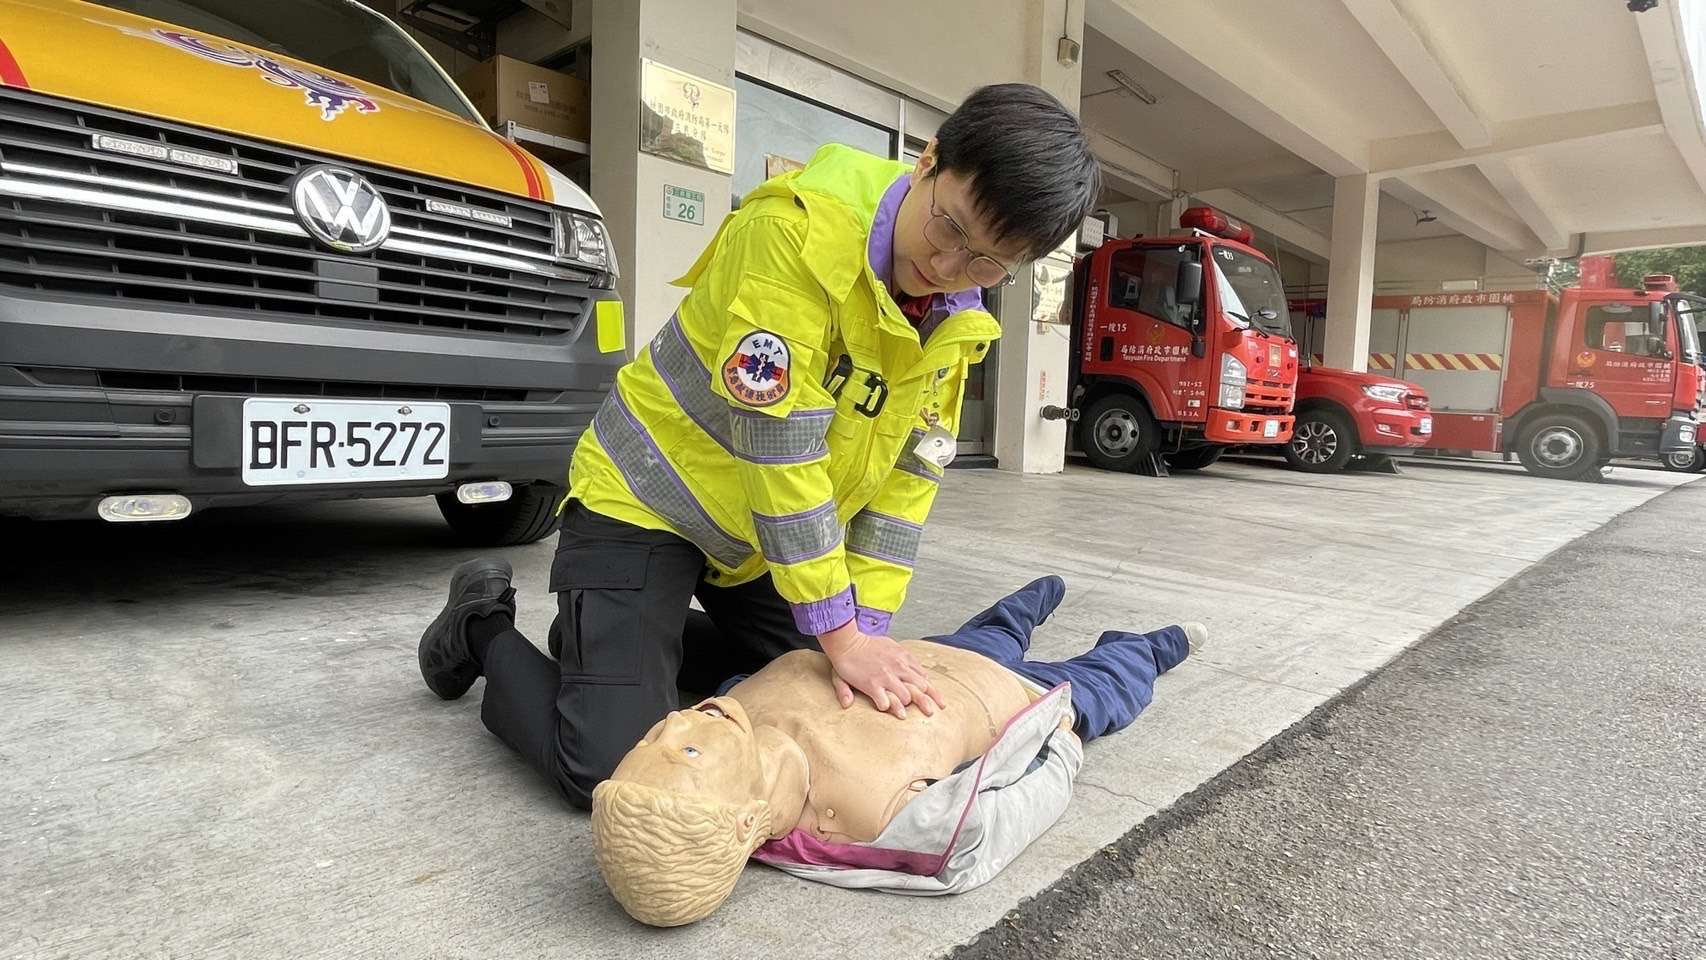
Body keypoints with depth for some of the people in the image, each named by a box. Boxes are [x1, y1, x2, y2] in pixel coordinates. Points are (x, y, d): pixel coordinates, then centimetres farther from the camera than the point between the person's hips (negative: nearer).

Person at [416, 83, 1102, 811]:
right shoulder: (797, 231, -28)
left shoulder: (958, 319, -4)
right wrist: (839, 631, -23)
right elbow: (777, 444, -29)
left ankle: (657, 636, 30)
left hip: (767, 535, 8)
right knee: (610, 769, -13)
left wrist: (866, 628, -9)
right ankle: (484, 628, 15)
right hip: (645, 500, -7)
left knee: (818, 696, 14)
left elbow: (909, 474, -3)